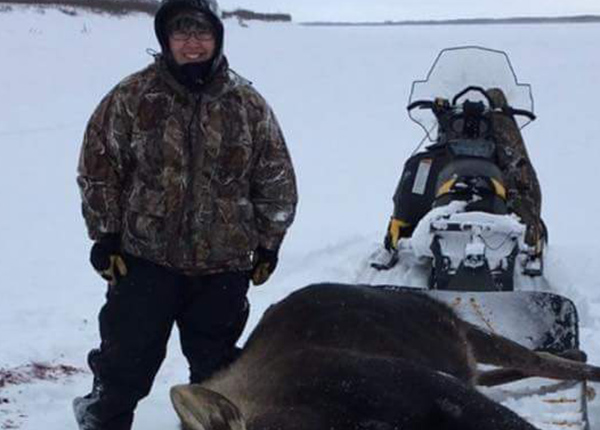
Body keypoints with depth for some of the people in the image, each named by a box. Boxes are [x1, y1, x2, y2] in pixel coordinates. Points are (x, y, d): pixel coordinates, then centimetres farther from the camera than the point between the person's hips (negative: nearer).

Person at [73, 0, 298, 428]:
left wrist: (268, 244, 7)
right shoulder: (132, 98, -4)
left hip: (224, 264, 2)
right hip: (145, 256, -1)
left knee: (215, 364, 15)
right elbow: (99, 167, 1)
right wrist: (105, 234, -2)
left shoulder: (248, 104, 1)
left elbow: (276, 180, 7)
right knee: (127, 360, 4)